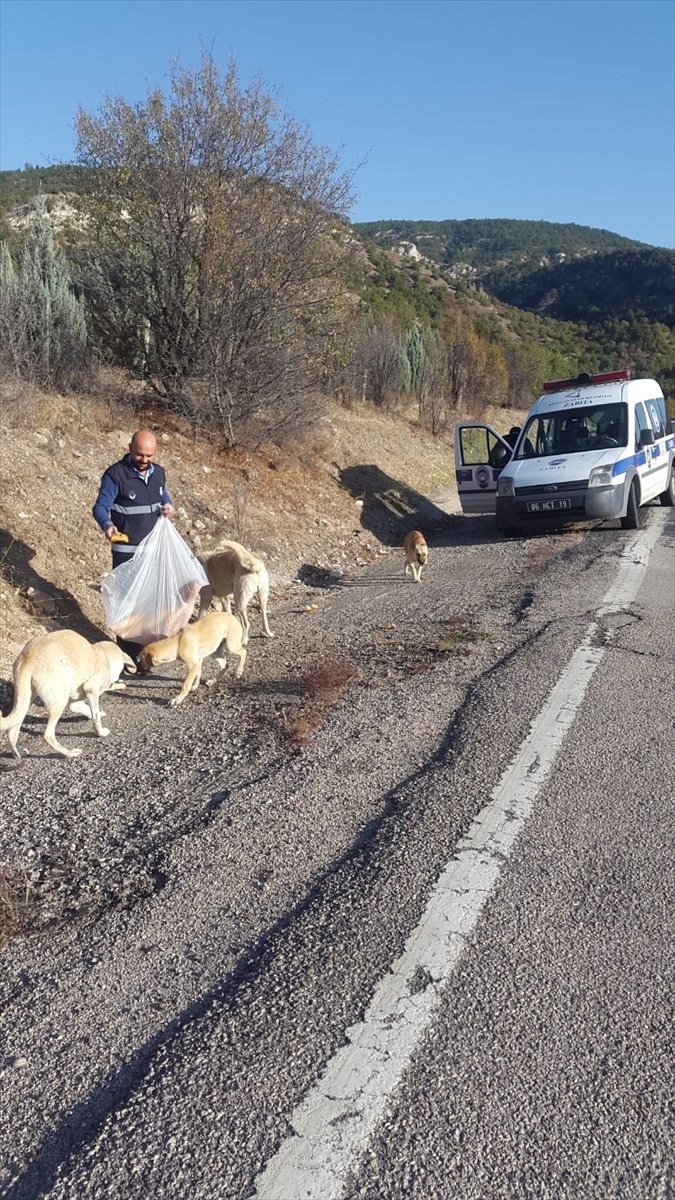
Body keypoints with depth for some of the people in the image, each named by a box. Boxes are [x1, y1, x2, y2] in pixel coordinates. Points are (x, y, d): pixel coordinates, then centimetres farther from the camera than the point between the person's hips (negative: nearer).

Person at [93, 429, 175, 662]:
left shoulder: (158, 472, 4)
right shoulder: (115, 475, -15)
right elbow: (100, 507, -16)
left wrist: (168, 506, -2)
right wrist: (108, 525, -37)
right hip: (126, 550, -6)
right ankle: (128, 654, 7)